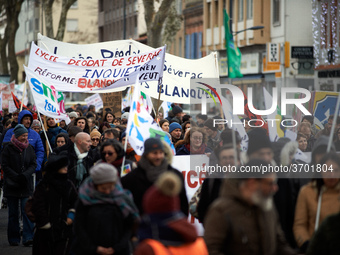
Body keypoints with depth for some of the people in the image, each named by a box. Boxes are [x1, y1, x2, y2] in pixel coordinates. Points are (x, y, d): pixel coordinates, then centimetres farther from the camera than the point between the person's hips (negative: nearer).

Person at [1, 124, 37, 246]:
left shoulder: (29, 148, 7)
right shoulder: (8, 148, -2)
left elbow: (33, 164, 5)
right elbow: (5, 166, -4)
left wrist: (25, 175, -12)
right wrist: (16, 177, -14)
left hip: (26, 186, 1)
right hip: (11, 185, -1)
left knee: (27, 211, -9)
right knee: (13, 213, 4)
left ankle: (28, 238, -11)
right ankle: (14, 239, 12)